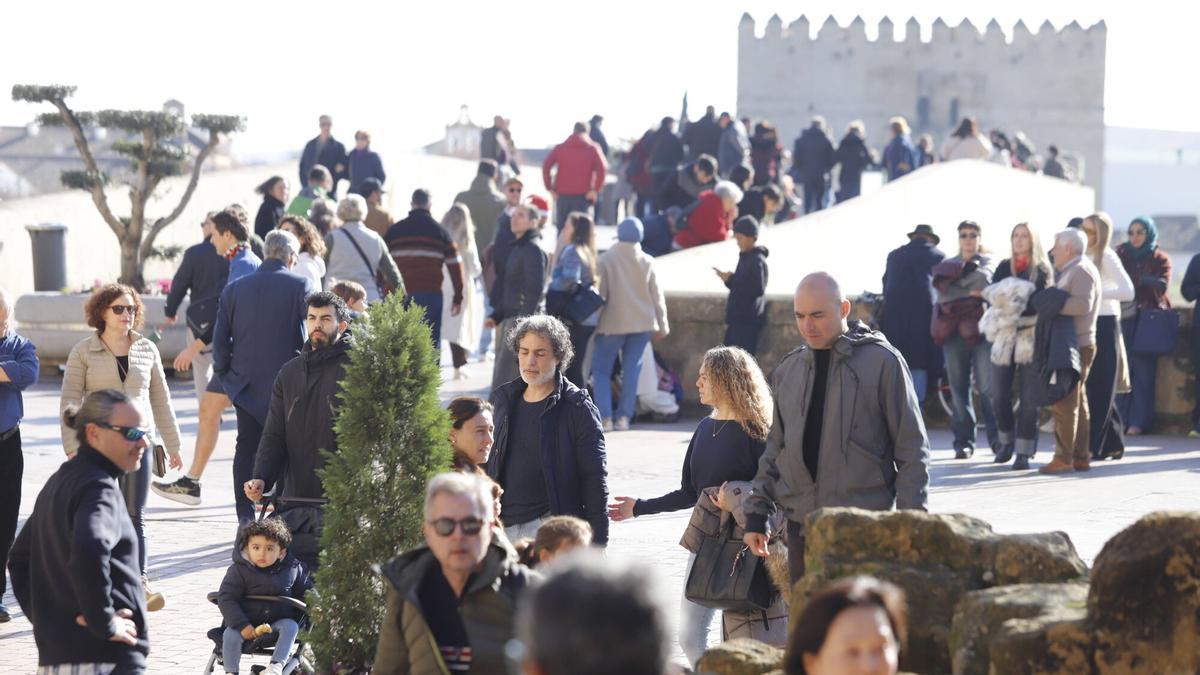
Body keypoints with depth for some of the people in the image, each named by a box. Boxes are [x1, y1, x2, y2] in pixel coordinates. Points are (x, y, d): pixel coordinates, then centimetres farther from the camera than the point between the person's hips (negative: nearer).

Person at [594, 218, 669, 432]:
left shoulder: (606, 260, -7)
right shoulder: (647, 262, 2)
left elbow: (600, 293, -6)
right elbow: (656, 295, 5)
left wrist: (593, 321, 2)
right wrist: (662, 324, 13)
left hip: (613, 323, -3)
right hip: (642, 323, 3)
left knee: (601, 370, 5)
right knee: (631, 371, 8)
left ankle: (605, 417, -7)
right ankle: (624, 417, 3)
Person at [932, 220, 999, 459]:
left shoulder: (988, 262, 11)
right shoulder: (947, 266, 17)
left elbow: (984, 278, -11)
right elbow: (942, 293, 0)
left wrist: (957, 287, -3)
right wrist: (971, 291, -7)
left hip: (981, 331, -2)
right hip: (954, 332, 2)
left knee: (987, 385, -11)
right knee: (959, 388, 1)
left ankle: (996, 437, -9)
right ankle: (963, 441, 4)